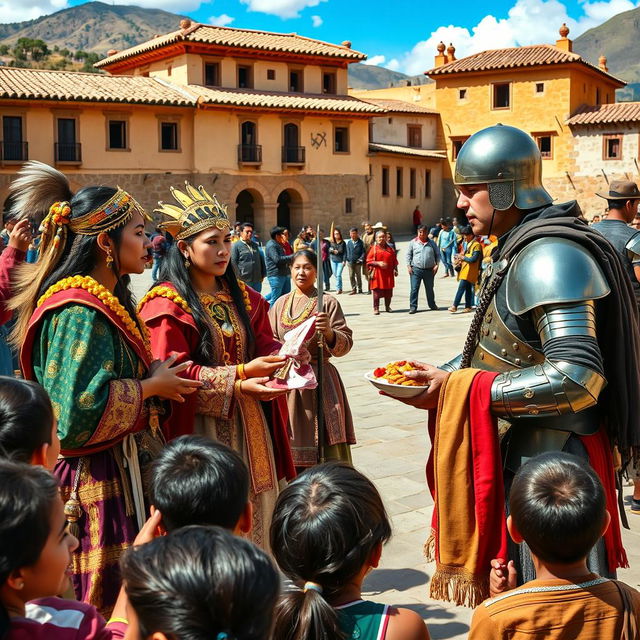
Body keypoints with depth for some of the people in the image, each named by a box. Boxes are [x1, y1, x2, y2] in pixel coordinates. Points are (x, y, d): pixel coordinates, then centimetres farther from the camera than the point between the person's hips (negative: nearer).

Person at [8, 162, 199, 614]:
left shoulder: (108, 302, 13)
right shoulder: (80, 312, -19)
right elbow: (77, 410, -26)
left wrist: (157, 378, 7)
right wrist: (149, 388, -14)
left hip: (123, 470, 10)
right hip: (99, 480, -10)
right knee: (108, 601, 0)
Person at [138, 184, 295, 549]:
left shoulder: (242, 297, 12)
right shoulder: (167, 304, -9)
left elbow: (264, 344, 12)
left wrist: (282, 355, -12)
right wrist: (238, 378, -22)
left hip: (249, 425, 6)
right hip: (199, 427, -6)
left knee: (253, 514, 11)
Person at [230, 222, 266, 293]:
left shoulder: (255, 245, 18)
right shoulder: (236, 246, -4)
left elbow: (261, 260, 22)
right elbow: (233, 263, -10)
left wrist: (262, 275, 15)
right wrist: (239, 277, -15)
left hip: (257, 281, 7)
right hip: (244, 281, -7)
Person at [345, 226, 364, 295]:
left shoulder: (360, 242, -3)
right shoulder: (348, 242, 4)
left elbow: (363, 252, -2)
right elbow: (346, 252, 9)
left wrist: (361, 259, -13)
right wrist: (345, 259, 4)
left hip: (357, 262, -2)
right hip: (350, 262, 2)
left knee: (358, 276, 7)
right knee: (351, 276, 1)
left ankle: (359, 289, 18)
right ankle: (353, 289, 9)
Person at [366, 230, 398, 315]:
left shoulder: (390, 249, 13)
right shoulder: (374, 249, 1)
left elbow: (394, 261, 17)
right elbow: (369, 261, -4)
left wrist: (395, 269, 5)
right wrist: (378, 263, -15)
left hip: (388, 274, 4)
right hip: (377, 274, -4)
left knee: (388, 292, 6)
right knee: (377, 292, -5)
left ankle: (387, 307, 21)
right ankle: (376, 308, 2)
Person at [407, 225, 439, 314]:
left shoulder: (432, 243, 5)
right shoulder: (413, 242, 2)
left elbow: (437, 255, 11)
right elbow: (408, 254, 6)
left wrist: (436, 265, -1)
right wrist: (408, 266, -4)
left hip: (429, 270, 2)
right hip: (416, 270, -1)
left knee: (430, 289, 14)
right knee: (414, 289, -5)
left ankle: (432, 305, 29)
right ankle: (413, 306, 0)